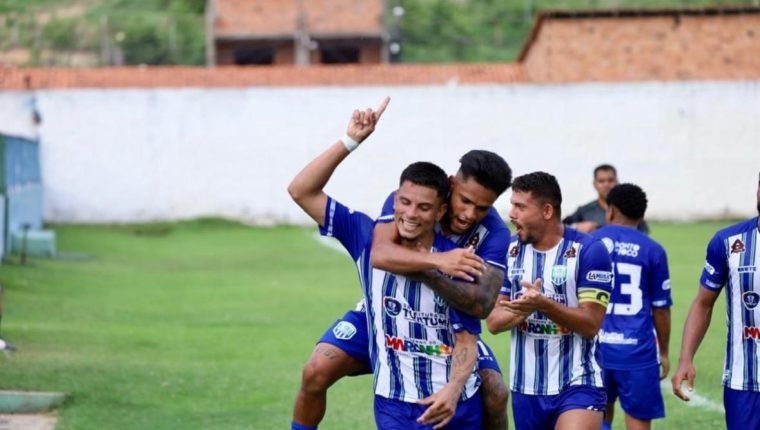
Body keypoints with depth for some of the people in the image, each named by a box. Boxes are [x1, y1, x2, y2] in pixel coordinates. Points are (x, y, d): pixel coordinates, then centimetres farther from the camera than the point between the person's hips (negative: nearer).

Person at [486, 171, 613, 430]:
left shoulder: (588, 251, -11)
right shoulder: (510, 251, 4)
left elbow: (591, 324, -14)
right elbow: (493, 321, 2)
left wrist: (544, 305, -29)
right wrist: (523, 309, -20)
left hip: (577, 384, -5)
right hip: (525, 387, 5)